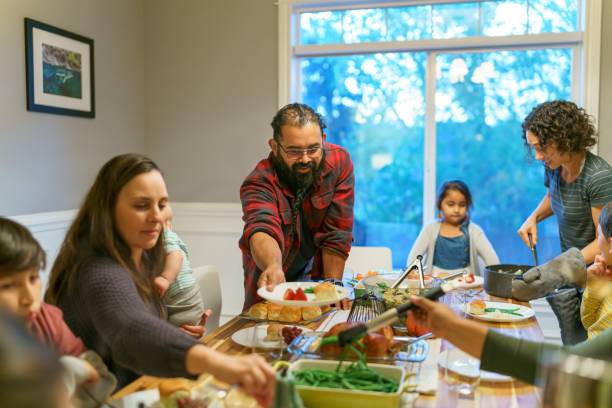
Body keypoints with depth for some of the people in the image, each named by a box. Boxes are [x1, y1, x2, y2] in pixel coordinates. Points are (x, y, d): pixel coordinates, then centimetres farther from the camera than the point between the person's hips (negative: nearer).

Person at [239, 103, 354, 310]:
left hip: (315, 271, 1)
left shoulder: (339, 162, -18)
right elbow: (262, 230, -42)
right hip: (269, 271, -1)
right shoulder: (258, 182, -24)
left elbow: (336, 235, -16)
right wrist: (273, 268, -62)